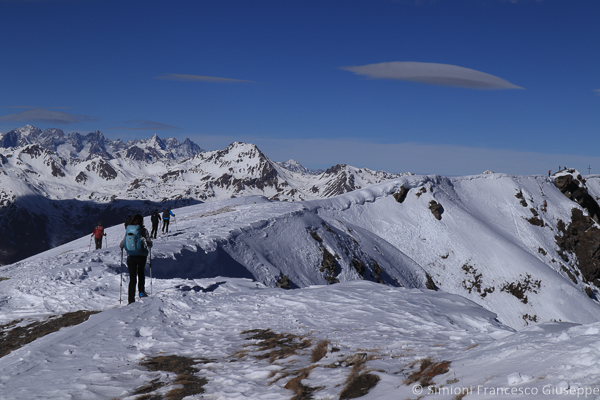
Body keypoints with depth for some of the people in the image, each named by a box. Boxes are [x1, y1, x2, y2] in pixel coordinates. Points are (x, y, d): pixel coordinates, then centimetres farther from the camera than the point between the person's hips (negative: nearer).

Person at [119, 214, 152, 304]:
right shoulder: (143, 230, -9)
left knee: (132, 278, 7)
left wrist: (121, 247, 27)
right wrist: (148, 245, 16)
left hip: (130, 256, 2)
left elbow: (122, 244, 4)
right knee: (141, 274, 24)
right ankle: (141, 292, 14)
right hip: (141, 256, -2)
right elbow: (149, 244, -7)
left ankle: (131, 299, 4)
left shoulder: (128, 230, -1)